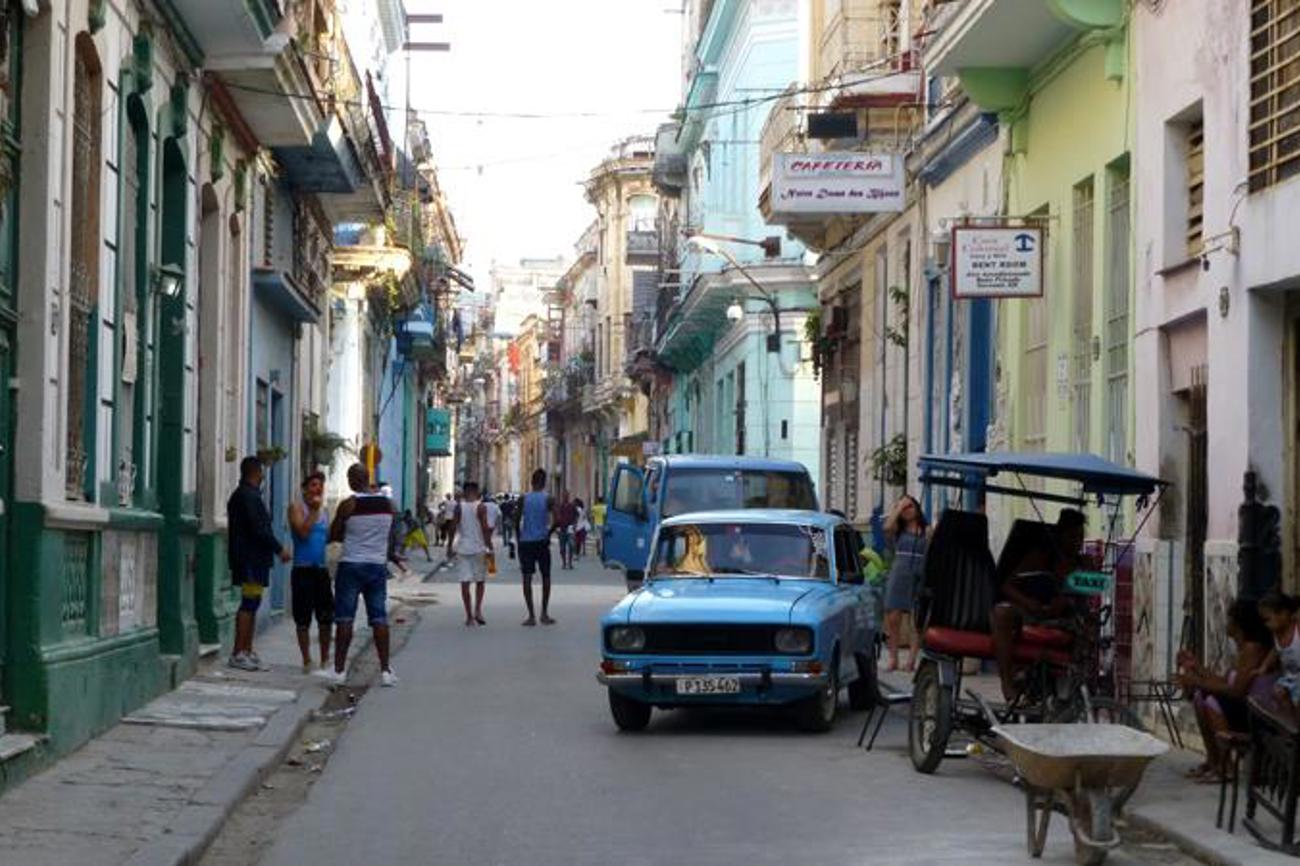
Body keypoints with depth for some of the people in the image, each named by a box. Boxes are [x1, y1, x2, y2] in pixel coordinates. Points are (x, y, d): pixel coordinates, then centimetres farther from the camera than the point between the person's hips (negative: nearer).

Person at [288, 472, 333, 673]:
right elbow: (303, 532, -15)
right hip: (302, 569, -5)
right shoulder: (296, 508, -2)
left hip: (321, 569, 5)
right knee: (303, 619, -1)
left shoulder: (324, 511, 16)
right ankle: (307, 660, 7)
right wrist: (314, 510, -15)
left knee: (326, 618, 4)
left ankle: (325, 660, 16)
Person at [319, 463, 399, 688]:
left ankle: (338, 670, 0)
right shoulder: (388, 504, 2)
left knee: (344, 618, 0)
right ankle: (385, 671, 5)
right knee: (379, 618, 6)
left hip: (351, 565, -4)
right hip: (378, 565, 4)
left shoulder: (348, 505, -11)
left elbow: (333, 535, -3)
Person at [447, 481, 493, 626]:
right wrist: (489, 547, -6)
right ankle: (477, 610, -3)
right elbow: (485, 528, -11)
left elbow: (453, 527, 0)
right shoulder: (481, 507, -6)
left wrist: (449, 546, 8)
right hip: (478, 548, -1)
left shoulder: (459, 506, 1)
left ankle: (469, 616, 0)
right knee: (480, 580, 12)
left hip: (462, 548, 1)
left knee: (465, 581, 2)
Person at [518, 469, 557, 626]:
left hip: (525, 542, 1)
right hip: (541, 542, 0)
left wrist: (519, 540, 10)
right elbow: (555, 520, -14)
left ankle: (531, 616, -4)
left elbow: (518, 521, -1)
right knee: (545, 577, 13)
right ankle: (544, 614, 12)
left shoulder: (523, 499, 0)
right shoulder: (548, 499, -4)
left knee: (527, 578, 1)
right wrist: (549, 533, 3)